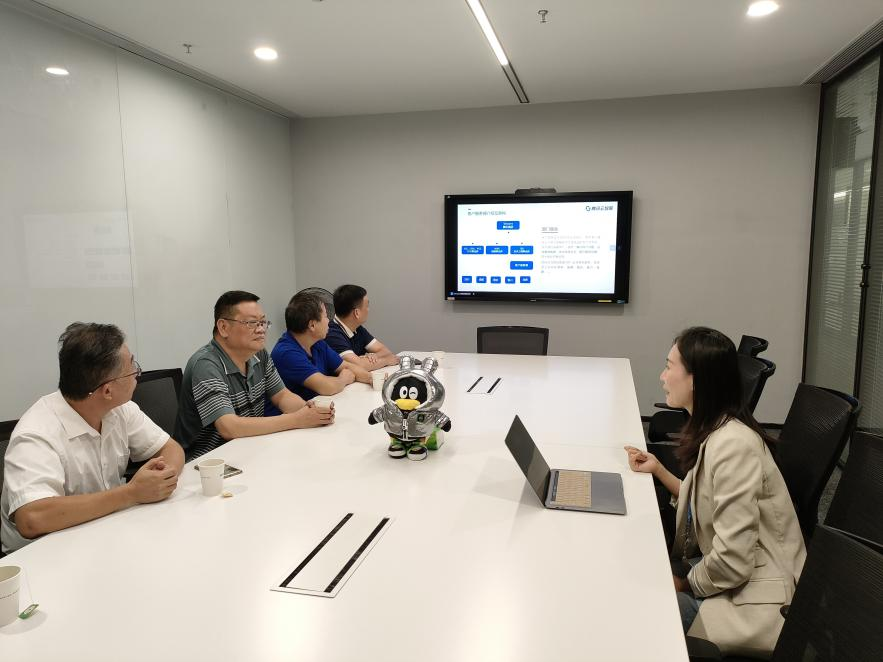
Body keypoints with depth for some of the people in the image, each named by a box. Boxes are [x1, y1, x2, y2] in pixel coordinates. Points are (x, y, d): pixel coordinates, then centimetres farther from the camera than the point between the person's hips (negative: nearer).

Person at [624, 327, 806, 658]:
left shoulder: (732, 445, -27)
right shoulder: (712, 431, 1)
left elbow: (733, 562, -27)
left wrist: (685, 585, -11)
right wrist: (659, 471, 3)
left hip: (752, 604, -8)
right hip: (728, 572, 8)